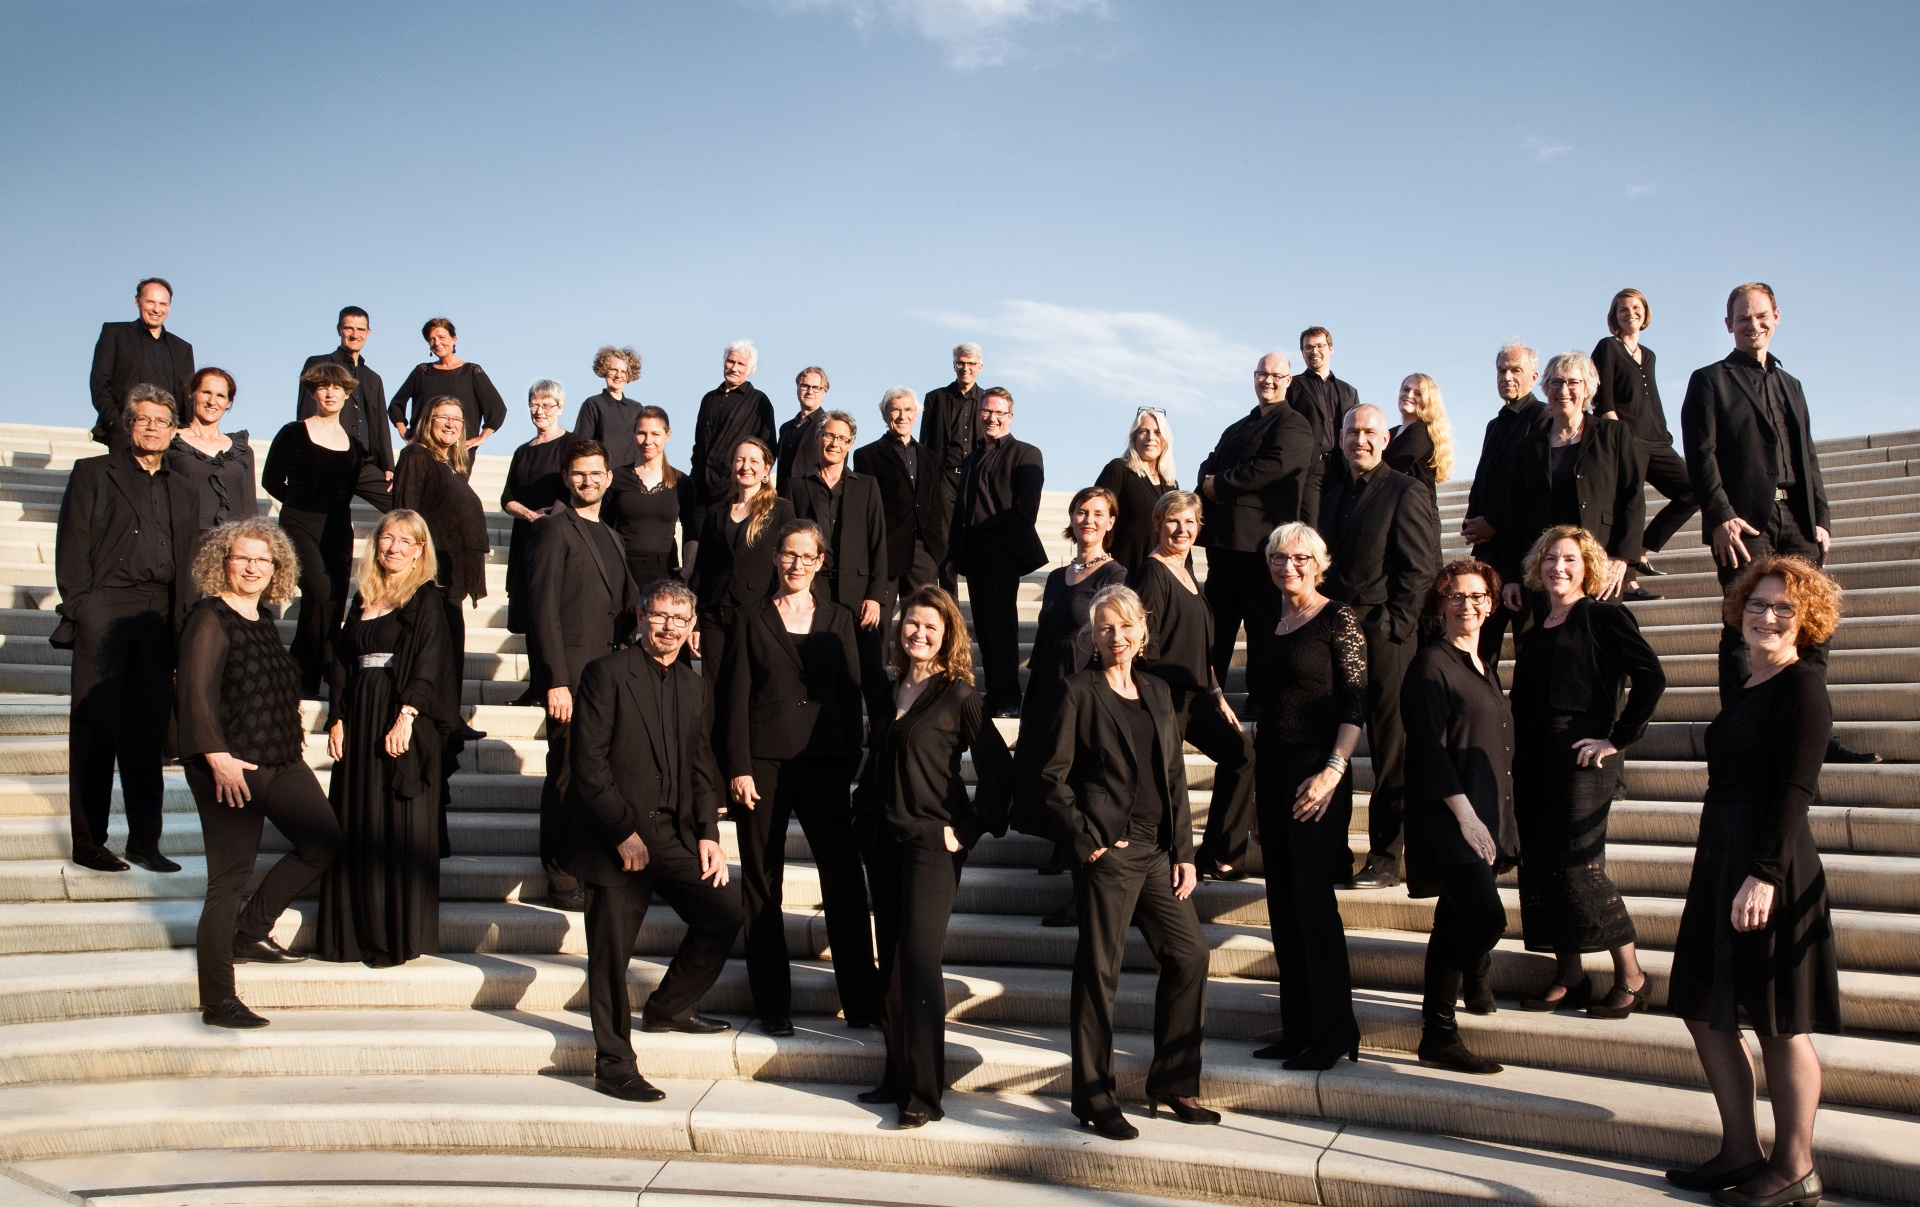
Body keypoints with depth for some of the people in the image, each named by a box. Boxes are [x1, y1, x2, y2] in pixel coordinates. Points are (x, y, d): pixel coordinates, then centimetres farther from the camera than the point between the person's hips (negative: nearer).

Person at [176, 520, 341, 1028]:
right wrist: (218, 757, -25)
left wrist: (294, 729, 14)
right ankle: (217, 1002, 2)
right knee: (231, 875, -6)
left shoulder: (265, 622, 13)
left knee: (324, 842, 10)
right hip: (230, 766, -8)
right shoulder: (210, 619, -10)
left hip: (281, 759, 8)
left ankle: (250, 934, 24)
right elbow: (195, 692, -19)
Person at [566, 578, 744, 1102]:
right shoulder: (606, 673, -5)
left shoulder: (696, 689, 13)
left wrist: (708, 834, 1)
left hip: (676, 836, 5)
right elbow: (589, 764, -11)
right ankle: (614, 1064, 16)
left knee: (725, 912, -5)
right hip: (615, 839, -5)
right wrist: (624, 832, -15)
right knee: (611, 952, 0)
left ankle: (667, 1007, 19)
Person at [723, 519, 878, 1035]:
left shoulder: (837, 619, 11)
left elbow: (851, 696, 10)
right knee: (762, 882, 5)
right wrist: (738, 769, -6)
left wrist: (851, 763, 2)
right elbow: (736, 699, 2)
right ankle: (772, 1004, 14)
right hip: (764, 764, -1)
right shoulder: (750, 618, 6)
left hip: (824, 764, 1)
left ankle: (862, 1000, 6)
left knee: (845, 879, -3)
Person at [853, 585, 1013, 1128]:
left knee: (919, 957, -11)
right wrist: (862, 812, 15)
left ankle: (923, 1092, -5)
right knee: (891, 959, 11)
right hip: (882, 839, 7)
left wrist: (968, 830, -10)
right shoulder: (893, 690, 11)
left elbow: (997, 767, -10)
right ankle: (897, 1074, 21)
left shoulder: (957, 695, -8)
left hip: (932, 840, -7)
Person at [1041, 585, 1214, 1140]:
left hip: (1158, 851, 6)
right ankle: (1094, 1100, 11)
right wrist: (1088, 837, -10)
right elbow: (1053, 775, -5)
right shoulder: (1080, 692, -4)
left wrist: (1184, 851, 9)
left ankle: (1172, 1083, 22)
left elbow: (1175, 776, 14)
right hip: (1109, 851, -6)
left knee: (1190, 954, 7)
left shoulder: (1156, 692, 14)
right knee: (1099, 970, 0)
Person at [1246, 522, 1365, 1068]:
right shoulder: (1271, 626, 16)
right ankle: (1298, 1032, 15)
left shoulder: (1337, 618, -4)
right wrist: (1256, 795, 17)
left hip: (1316, 772, -7)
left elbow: (1356, 702, -10)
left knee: (1313, 898, -7)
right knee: (1283, 903, 8)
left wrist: (1333, 771, -20)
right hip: (1271, 771, 7)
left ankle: (1334, 1036, 1)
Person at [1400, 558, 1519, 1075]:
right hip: (1448, 817, -8)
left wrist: (1498, 825, 19)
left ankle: (1438, 1036, 25)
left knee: (1456, 925, 14)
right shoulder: (1432, 663, -8)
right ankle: (1473, 975, 6)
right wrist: (1465, 814, -20)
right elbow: (1428, 747, -15)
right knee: (1487, 917, -19)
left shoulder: (1484, 668, 17)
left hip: (1482, 819, 8)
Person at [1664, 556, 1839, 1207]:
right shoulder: (1749, 688, 15)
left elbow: (1795, 788, -18)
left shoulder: (1802, 684, -10)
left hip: (1770, 870, -9)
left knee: (1779, 1023, 1)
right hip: (1721, 864, 9)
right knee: (1706, 1012, 13)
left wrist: (1764, 874, -24)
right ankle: (1740, 1154, 24)